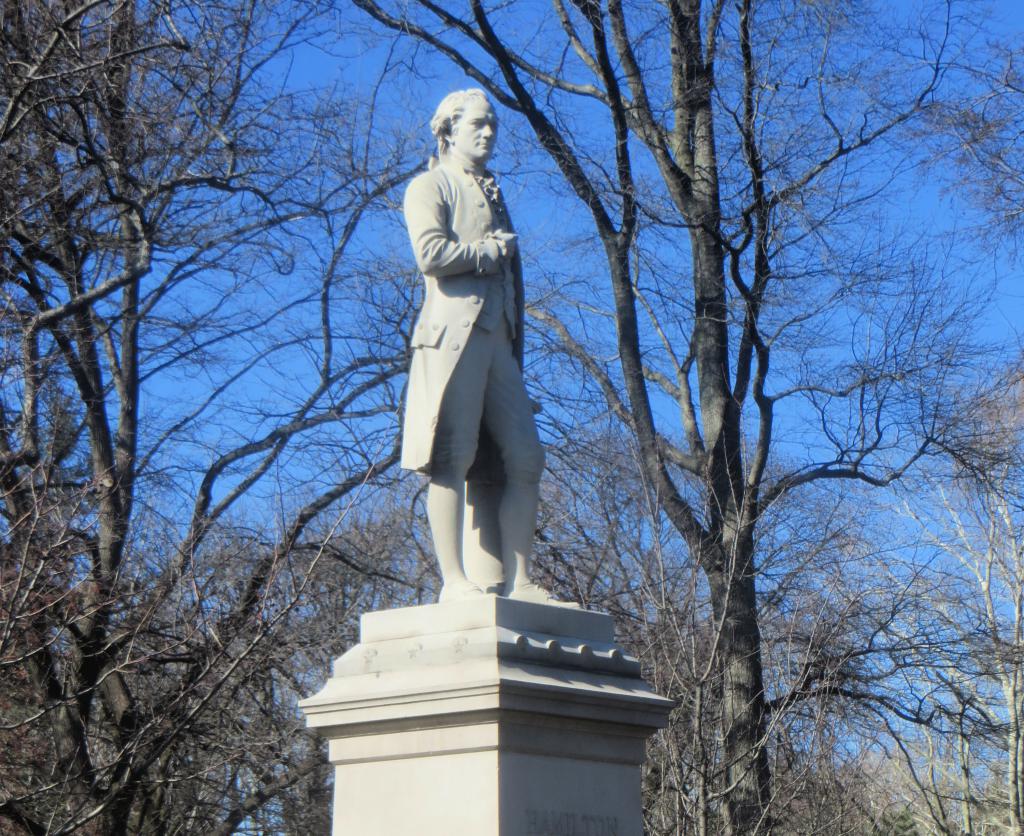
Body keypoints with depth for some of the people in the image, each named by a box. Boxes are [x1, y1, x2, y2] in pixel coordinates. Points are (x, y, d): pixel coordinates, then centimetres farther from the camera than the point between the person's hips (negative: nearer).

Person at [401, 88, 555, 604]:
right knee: (452, 458, -11)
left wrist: (517, 346, 14)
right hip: (453, 331, -7)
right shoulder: (430, 186, 7)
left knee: (525, 459, -2)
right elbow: (431, 253, -11)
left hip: (498, 337, 7)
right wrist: (492, 250, 1)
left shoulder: (493, 195, 30)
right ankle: (454, 581, -12)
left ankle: (518, 582, -2)